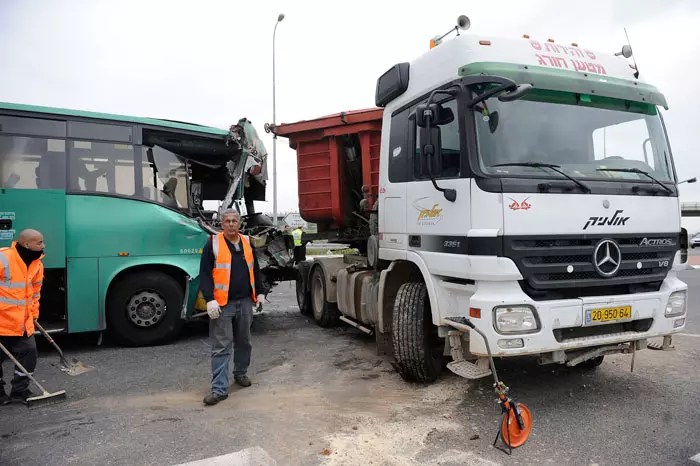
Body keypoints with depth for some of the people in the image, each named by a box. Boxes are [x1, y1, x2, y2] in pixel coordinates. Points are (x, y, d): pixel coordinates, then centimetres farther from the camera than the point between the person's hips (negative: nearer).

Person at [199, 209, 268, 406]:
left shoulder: (247, 243, 10)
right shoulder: (213, 244, -5)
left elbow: (255, 270, 17)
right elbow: (205, 274, -9)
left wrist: (260, 292, 12)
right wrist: (209, 299, -17)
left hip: (245, 302, 5)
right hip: (222, 304, -5)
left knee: (244, 342, 17)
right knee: (221, 347, -3)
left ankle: (241, 373, 36)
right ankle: (219, 388, 1)